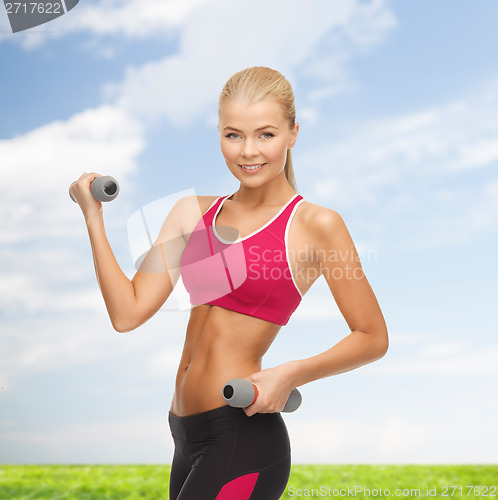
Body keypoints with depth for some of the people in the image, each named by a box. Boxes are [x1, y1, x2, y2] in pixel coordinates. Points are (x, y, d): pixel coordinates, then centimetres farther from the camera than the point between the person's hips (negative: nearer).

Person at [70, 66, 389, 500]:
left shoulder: (315, 224, -8)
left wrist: (291, 375, -16)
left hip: (243, 437, -6)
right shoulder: (193, 213, 8)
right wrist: (93, 214, 0)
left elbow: (373, 337, -3)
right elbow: (128, 313, 1)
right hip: (187, 435, 6)